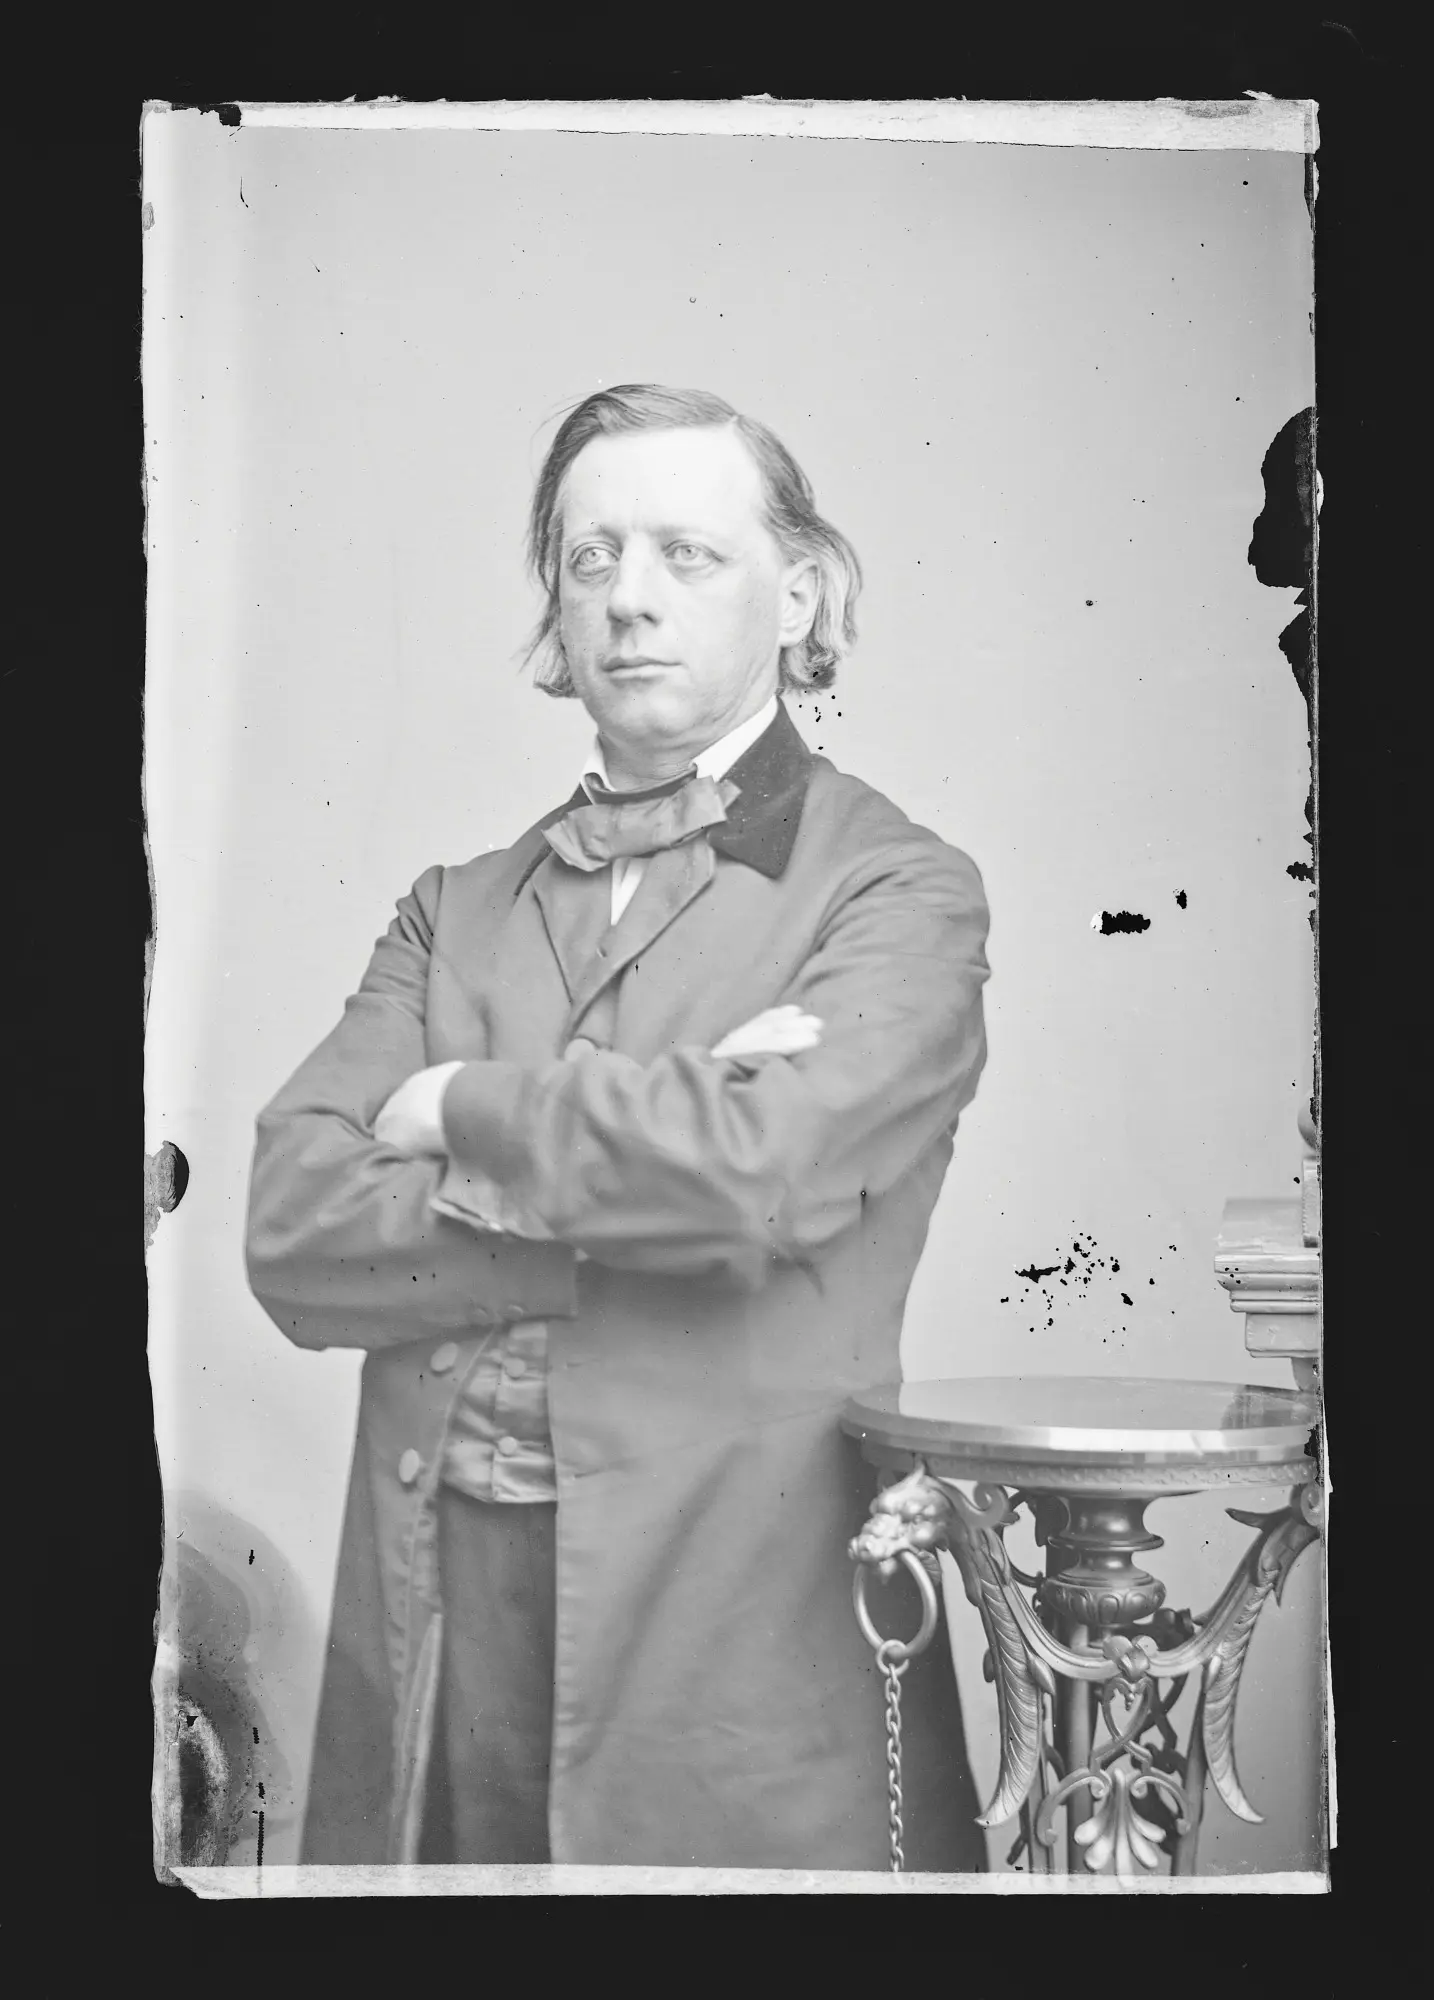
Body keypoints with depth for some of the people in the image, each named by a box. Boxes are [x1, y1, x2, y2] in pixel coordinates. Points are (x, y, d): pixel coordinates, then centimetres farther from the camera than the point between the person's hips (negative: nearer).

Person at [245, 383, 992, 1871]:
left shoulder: (901, 890, -2)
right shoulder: (458, 909, 11)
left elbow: (758, 1171, -21)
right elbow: (292, 1238, -2)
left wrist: (462, 1112, -6)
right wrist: (620, 1163, -13)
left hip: (739, 1652, -3)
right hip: (429, 1631, 4)